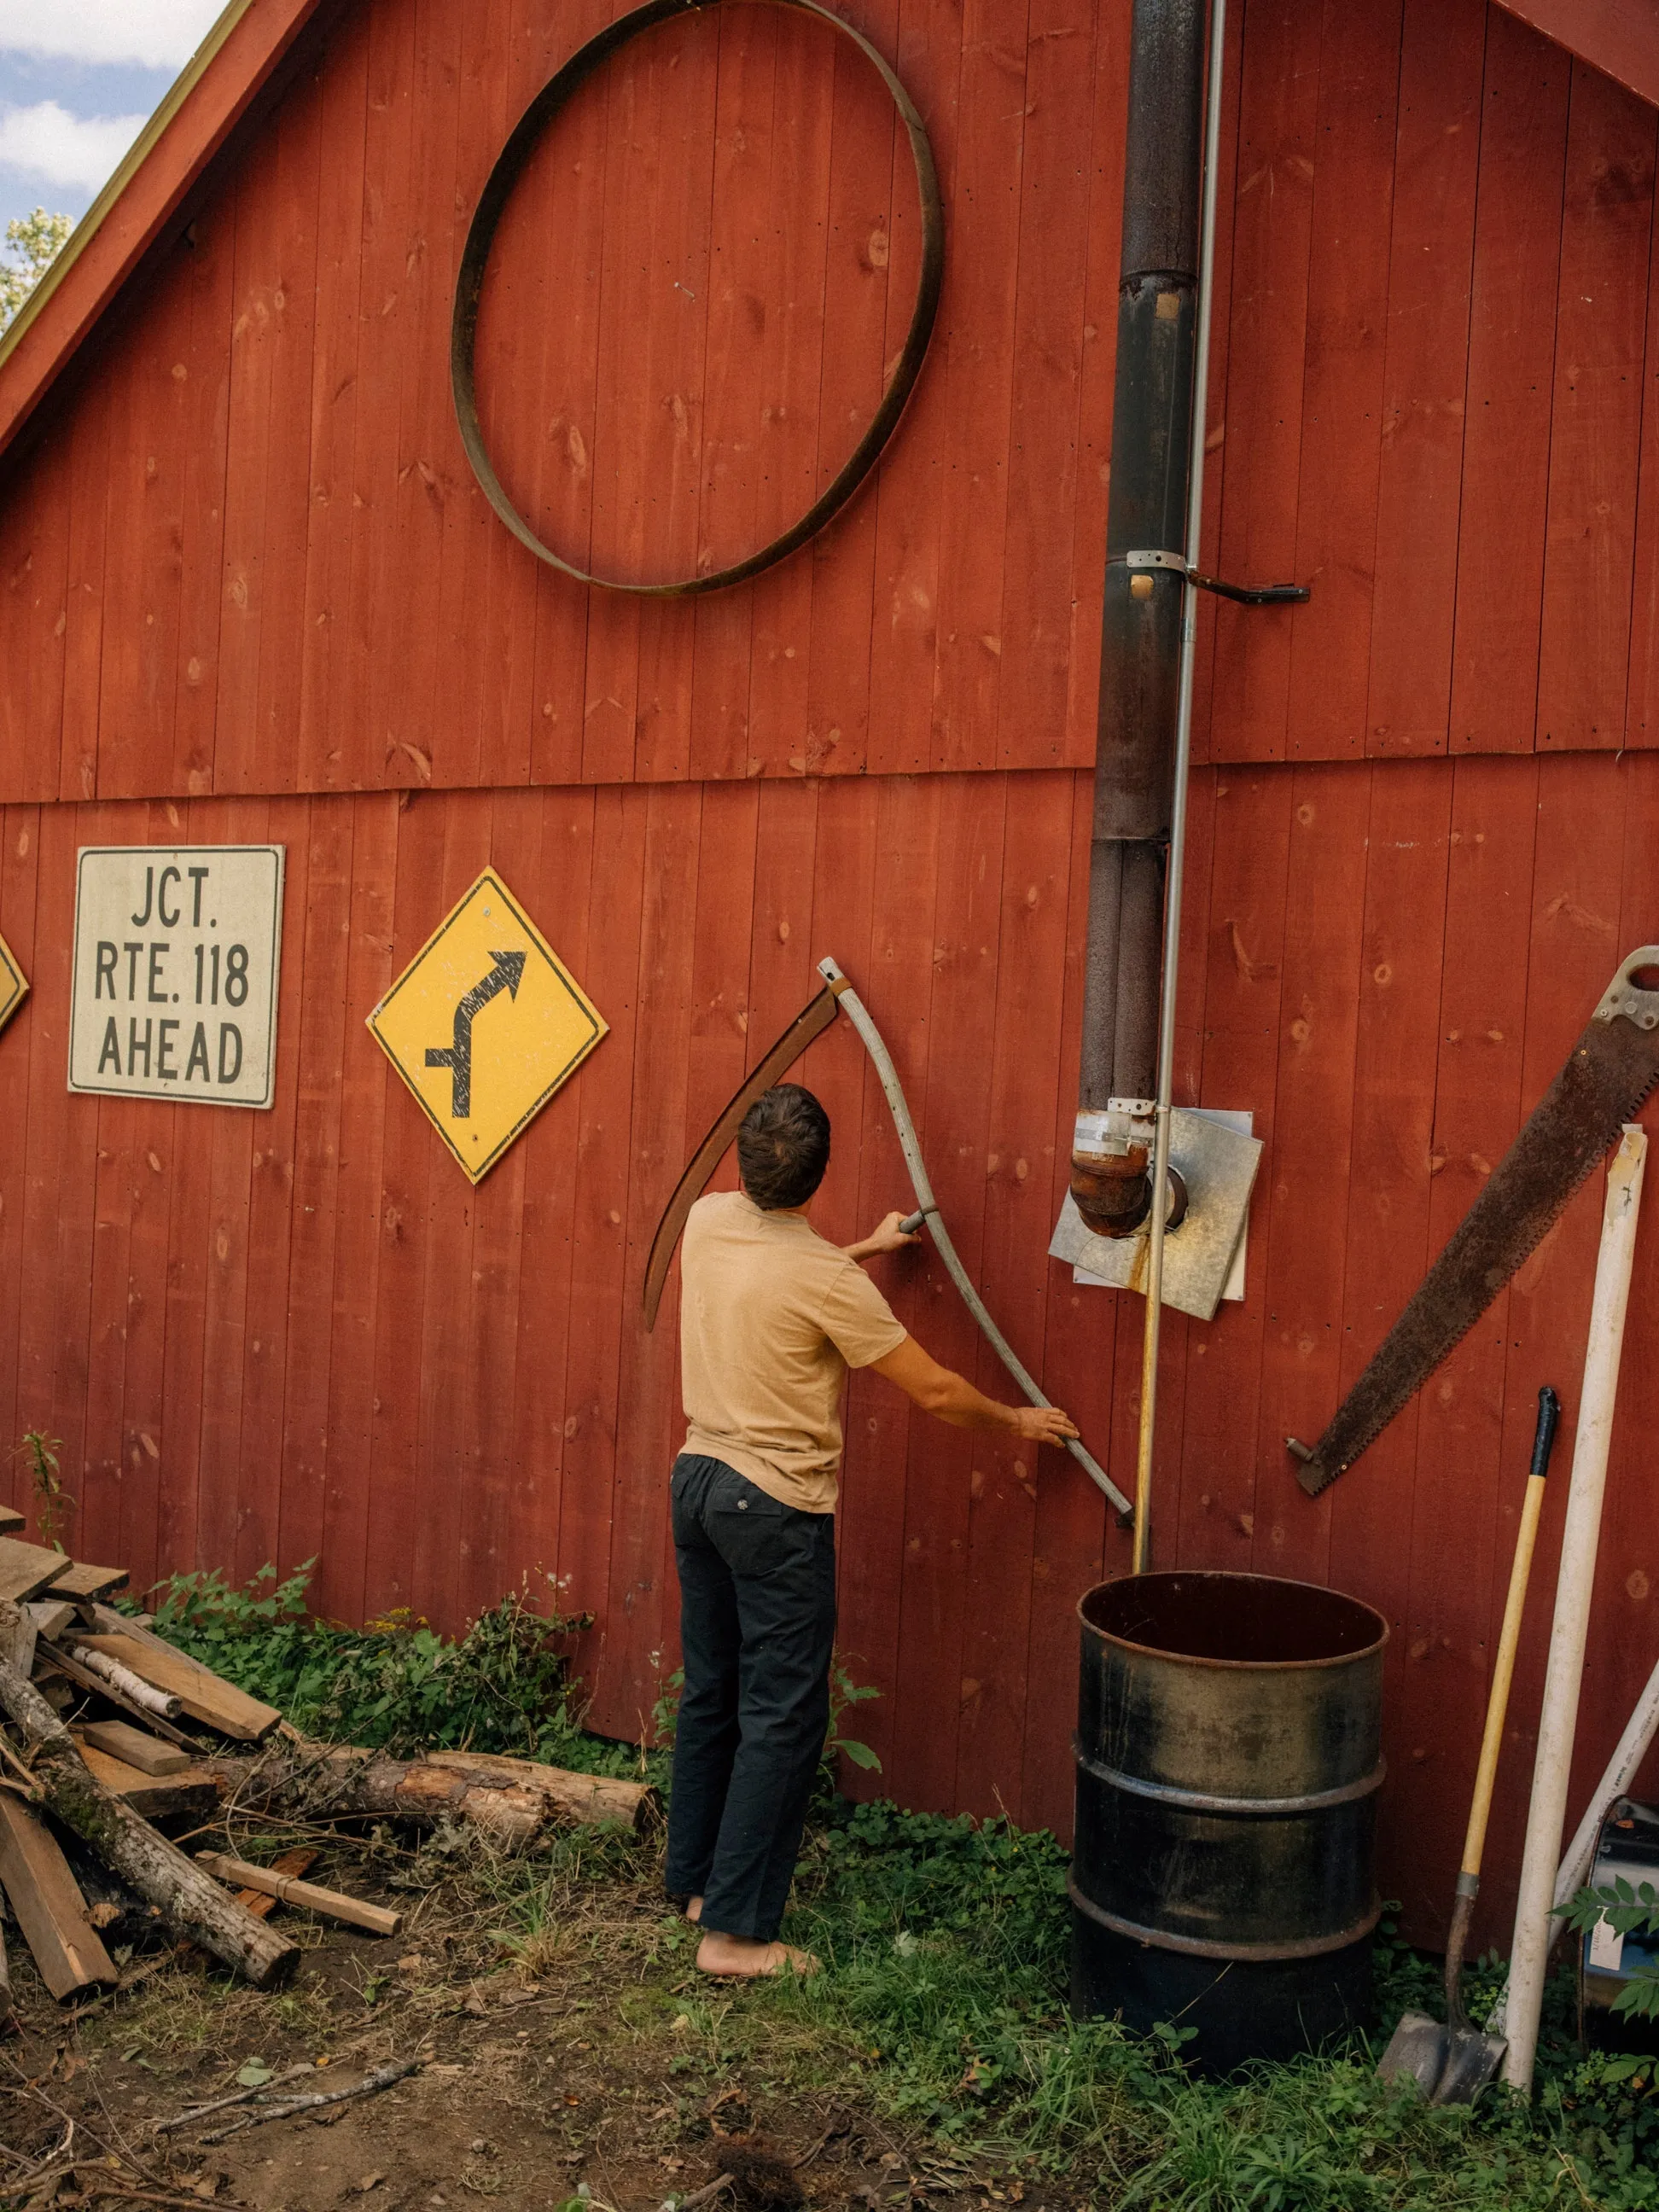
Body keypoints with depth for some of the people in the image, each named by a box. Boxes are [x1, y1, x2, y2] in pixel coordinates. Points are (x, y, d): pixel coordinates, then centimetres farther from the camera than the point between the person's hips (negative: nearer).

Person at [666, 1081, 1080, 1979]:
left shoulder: (708, 1219, -1)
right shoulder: (828, 1280, -20)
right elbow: (935, 1391, -12)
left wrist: (863, 1246, 31)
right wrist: (1015, 1420, 5)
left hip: (697, 1477, 8)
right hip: (777, 1507, -8)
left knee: (710, 1693, 19)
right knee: (782, 1719, 1)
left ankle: (695, 1877, 32)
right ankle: (736, 1928, 6)